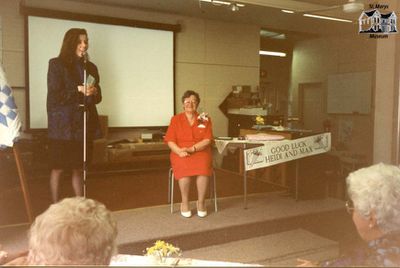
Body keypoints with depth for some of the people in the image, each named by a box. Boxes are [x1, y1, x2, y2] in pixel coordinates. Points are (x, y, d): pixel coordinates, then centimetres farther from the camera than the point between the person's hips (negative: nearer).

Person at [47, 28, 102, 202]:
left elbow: (98, 98, 13)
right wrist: (79, 90, -14)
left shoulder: (90, 67, 12)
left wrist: (94, 92, -9)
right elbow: (54, 95, -9)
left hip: (84, 124, 4)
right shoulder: (56, 64, -2)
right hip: (62, 125, -4)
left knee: (78, 168, 8)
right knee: (58, 168, 2)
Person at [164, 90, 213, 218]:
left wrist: (192, 149, -18)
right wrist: (180, 151, -18)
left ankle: (201, 202, -13)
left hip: (201, 151, 0)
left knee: (203, 168, -33)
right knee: (184, 168, -34)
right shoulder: (175, 119, 7)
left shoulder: (205, 119, 7)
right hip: (180, 153, 0)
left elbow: (207, 140, -3)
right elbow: (170, 141, 1)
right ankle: (185, 203, -14)